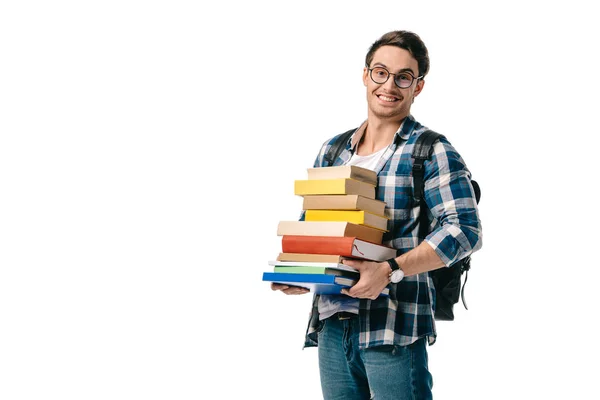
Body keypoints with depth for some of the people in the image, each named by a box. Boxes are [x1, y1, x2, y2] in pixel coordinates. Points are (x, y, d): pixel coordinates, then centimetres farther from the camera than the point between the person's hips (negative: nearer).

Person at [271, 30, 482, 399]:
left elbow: (465, 230, -15)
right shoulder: (332, 150, 14)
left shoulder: (433, 151, -4)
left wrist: (389, 270, -23)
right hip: (331, 322, 6)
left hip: (394, 327, -5)